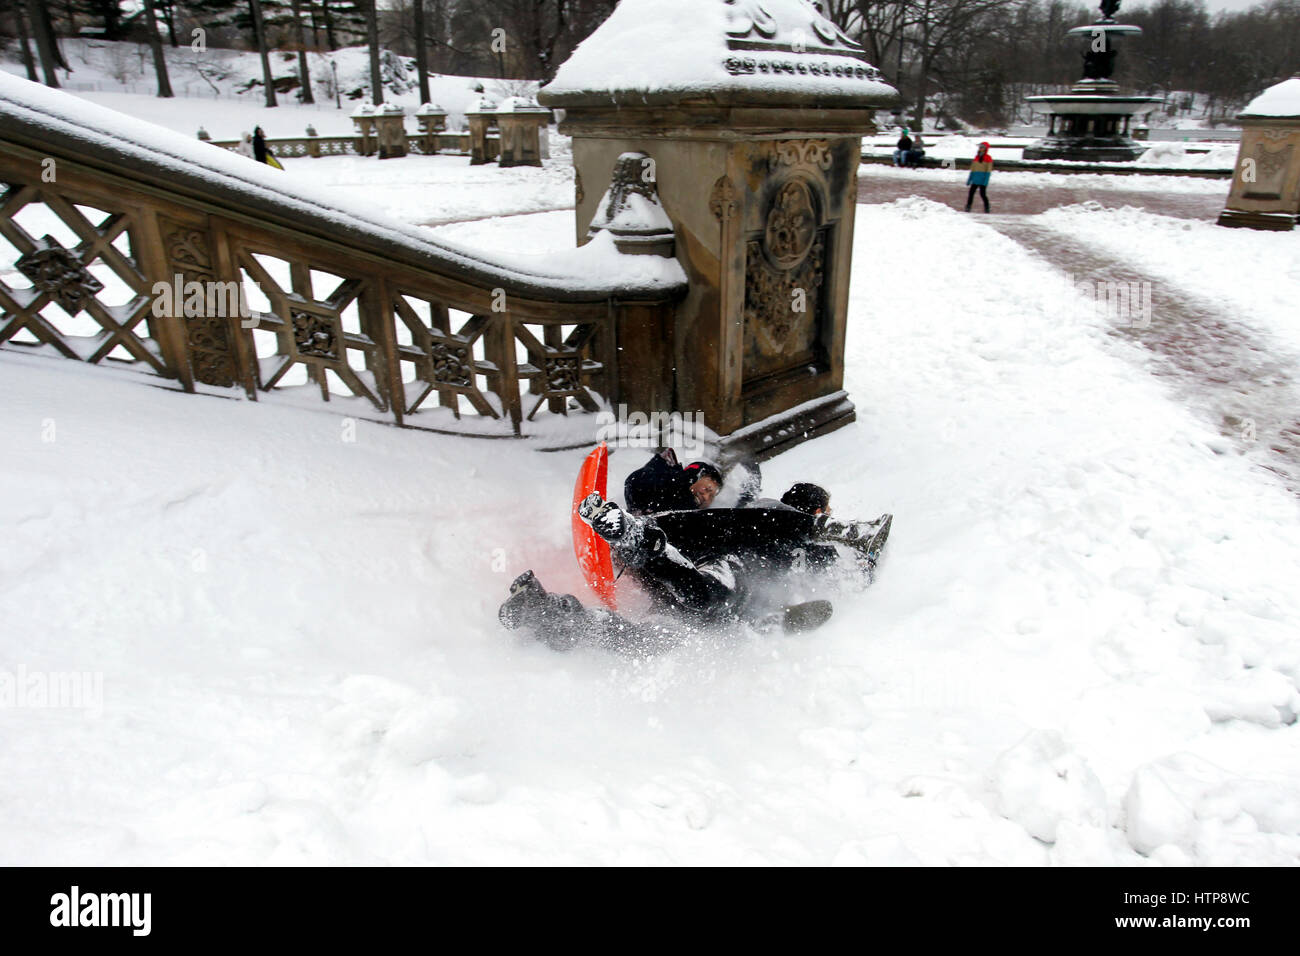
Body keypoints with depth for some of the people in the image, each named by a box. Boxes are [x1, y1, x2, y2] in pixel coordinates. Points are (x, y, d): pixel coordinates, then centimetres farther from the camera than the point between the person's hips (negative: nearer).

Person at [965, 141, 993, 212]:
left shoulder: (988, 158, -2)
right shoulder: (976, 157, 13)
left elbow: (989, 170, -7)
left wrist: (986, 181, -16)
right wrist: (969, 180, 16)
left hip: (983, 180, -5)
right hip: (975, 179, 5)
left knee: (982, 194, -7)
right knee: (971, 193, -4)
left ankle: (987, 208, 9)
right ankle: (968, 207, 2)